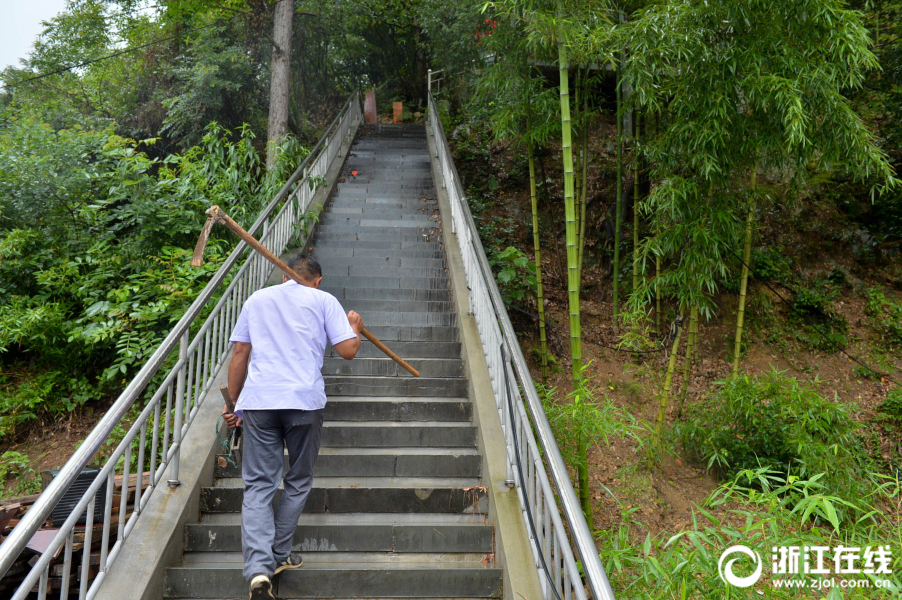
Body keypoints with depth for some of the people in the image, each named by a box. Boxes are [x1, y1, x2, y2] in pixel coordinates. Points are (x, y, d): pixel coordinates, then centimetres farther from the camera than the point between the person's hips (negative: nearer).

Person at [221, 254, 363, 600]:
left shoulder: (256, 300, 18)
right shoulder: (323, 300, 9)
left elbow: (238, 355, 15)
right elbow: (348, 350, 1)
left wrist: (233, 403, 21)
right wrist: (355, 328, 23)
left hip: (258, 401, 2)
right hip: (305, 402, -2)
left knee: (258, 485, 3)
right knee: (298, 482, 16)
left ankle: (259, 568, -10)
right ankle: (279, 556, 22)